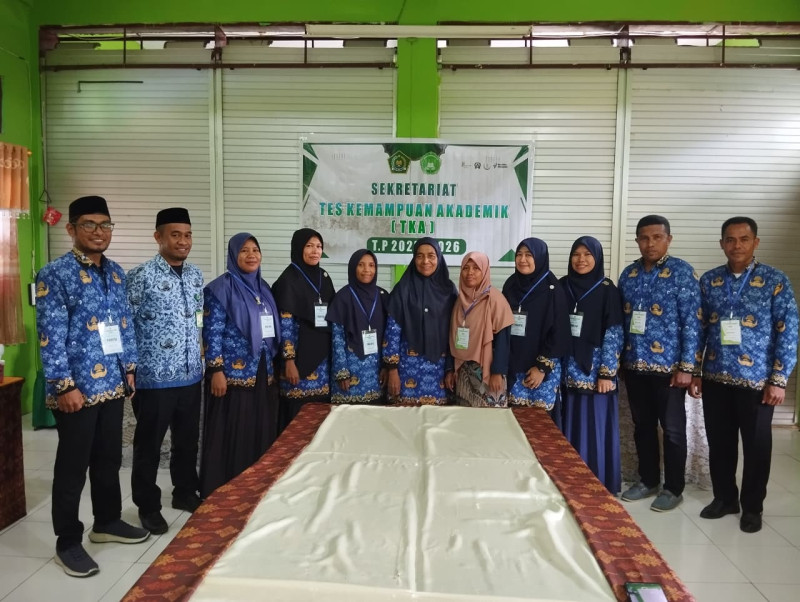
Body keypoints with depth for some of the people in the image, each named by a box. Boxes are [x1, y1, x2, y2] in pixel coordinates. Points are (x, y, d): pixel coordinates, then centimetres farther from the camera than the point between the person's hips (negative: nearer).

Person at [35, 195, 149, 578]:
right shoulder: (55, 275, -11)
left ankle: (107, 522, 35)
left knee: (109, 459, 18)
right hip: (78, 389, -6)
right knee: (73, 467, 6)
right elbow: (50, 336, -15)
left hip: (112, 384, 7)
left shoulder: (115, 273, 10)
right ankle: (68, 543, 21)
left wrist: (129, 368, 13)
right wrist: (65, 386, -17)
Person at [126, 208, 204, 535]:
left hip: (191, 375, 6)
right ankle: (148, 505, 25)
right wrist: (129, 370, -10)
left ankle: (185, 492, 35)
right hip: (154, 377, -5)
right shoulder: (141, 276, -11)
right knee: (149, 444, 9)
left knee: (188, 439, 17)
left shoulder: (196, 275, 7)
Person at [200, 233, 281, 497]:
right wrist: (216, 370, -17)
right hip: (234, 372, -6)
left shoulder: (263, 288, 13)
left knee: (261, 432, 11)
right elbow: (212, 332, -11)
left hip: (263, 372, 7)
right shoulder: (220, 288, -7)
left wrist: (274, 365, 15)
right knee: (230, 434, 1)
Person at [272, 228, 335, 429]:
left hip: (322, 356, 6)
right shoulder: (289, 279, -8)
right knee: (298, 413, -2)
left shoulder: (324, 277, 11)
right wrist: (289, 360, -16)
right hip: (300, 355, -6)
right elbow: (285, 323, -12)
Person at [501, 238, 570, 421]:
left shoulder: (553, 289, -7)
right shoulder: (510, 286, 6)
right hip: (514, 366, 4)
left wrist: (542, 367, -11)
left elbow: (559, 333, -9)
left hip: (543, 367, -4)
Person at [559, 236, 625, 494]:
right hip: (568, 372, 3)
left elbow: (614, 335, -7)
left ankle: (601, 486, 17)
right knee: (571, 428, 9)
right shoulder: (563, 287, 6)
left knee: (596, 429, 2)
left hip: (595, 372, -3)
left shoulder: (607, 290, -4)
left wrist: (606, 373, -12)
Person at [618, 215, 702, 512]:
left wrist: (686, 366, -14)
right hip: (634, 365, 5)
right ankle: (648, 480, 30)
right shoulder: (629, 274, 8)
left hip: (668, 366, -5)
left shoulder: (682, 272, -7)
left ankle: (673, 488, 21)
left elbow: (692, 322, -10)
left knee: (672, 429, 7)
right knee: (642, 426, 15)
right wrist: (620, 358, 9)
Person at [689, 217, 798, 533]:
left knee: (756, 446, 10)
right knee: (719, 443, 13)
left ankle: (752, 507, 27)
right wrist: (694, 371, 5)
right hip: (715, 379, 3)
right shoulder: (709, 281, 4)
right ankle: (724, 498, 31)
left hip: (756, 380, -3)